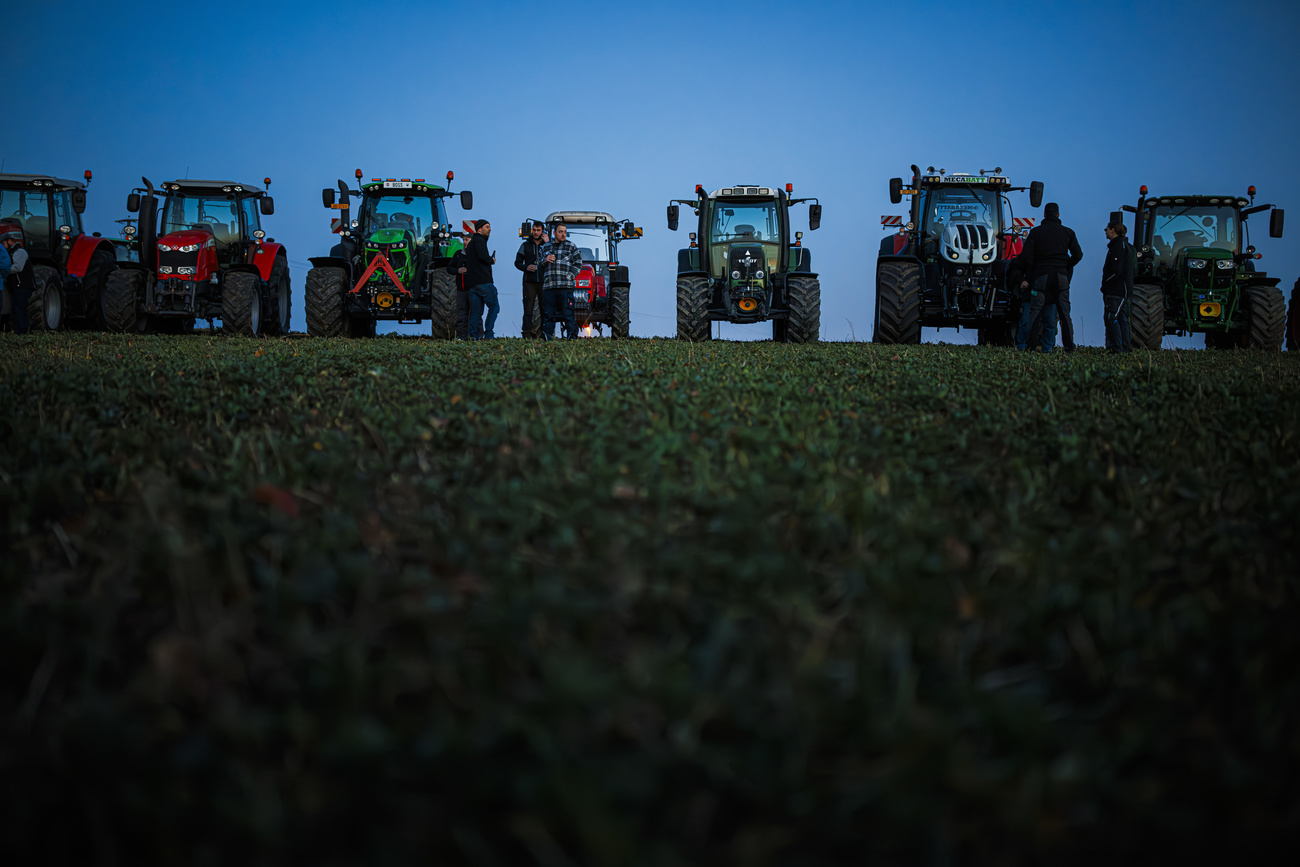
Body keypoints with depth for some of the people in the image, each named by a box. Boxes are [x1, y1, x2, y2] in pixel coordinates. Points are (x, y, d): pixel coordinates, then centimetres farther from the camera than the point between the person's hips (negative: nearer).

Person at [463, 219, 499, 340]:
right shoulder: (479, 240, -5)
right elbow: (483, 256, -21)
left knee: (475, 311, 7)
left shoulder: (472, 242, 25)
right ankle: (488, 334, -9)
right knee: (494, 307, -4)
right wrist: (492, 260, 0)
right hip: (483, 282, -9)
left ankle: (473, 335, 1)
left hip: (472, 283, 9)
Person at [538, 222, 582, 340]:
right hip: (548, 286, 3)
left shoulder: (571, 246, 9)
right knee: (548, 315, 3)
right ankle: (547, 338, 8)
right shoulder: (545, 247, 16)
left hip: (565, 286, -3)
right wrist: (545, 261, 0)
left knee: (568, 313, -8)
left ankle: (572, 338, -5)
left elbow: (578, 264, 6)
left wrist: (570, 276, -6)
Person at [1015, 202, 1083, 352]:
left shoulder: (1036, 232, 5)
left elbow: (1026, 256, 0)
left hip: (1042, 275, -2)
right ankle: (1069, 346, 4)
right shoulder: (1068, 232, 10)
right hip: (1061, 276, 2)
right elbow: (1078, 254, 7)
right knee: (1065, 312, 5)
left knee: (1032, 310, -3)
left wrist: (1027, 276, 11)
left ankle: (1022, 344, -7)